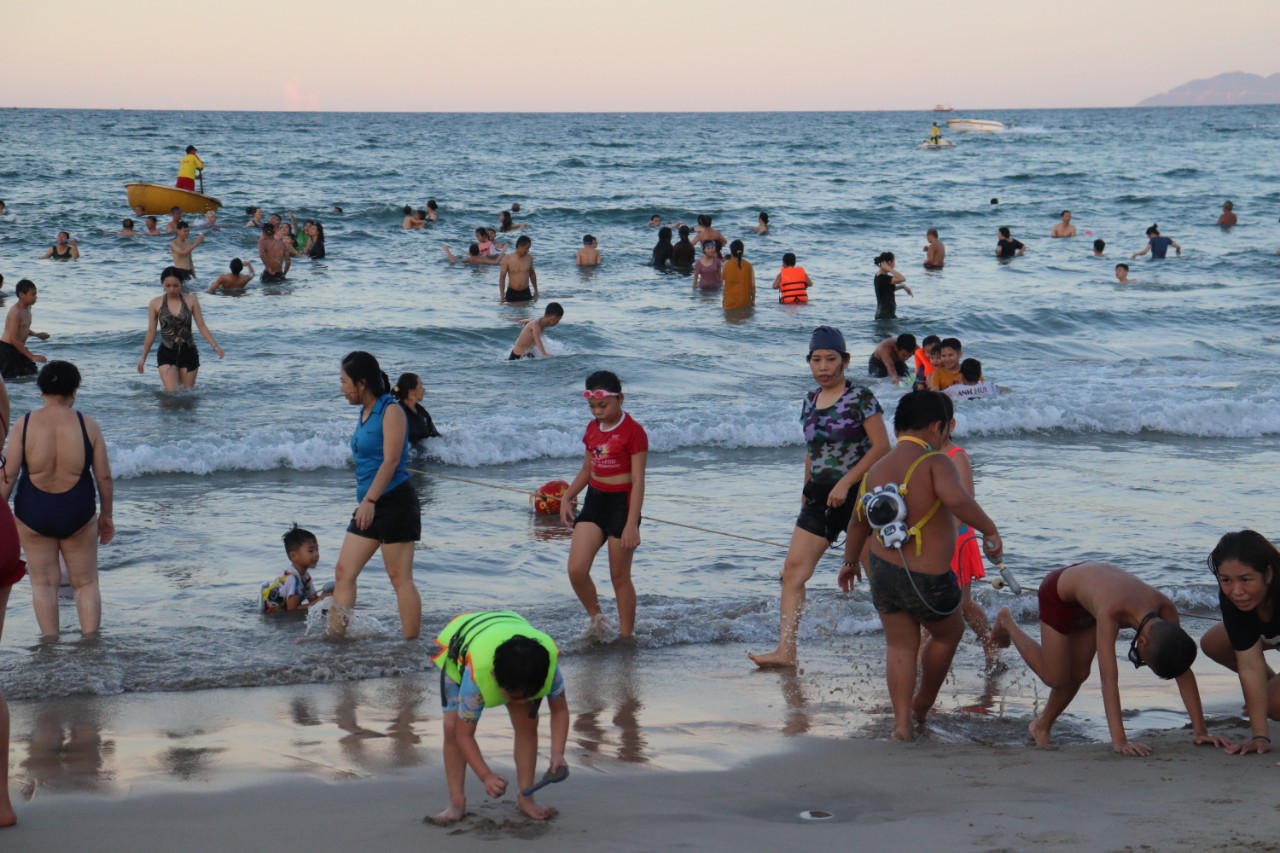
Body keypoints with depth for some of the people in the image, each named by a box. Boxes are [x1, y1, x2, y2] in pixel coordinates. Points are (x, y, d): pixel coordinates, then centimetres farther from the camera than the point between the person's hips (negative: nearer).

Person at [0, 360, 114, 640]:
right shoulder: (88, 425, -7)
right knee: (86, 582, 13)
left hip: (33, 513, 0)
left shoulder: (24, 425, -9)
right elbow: (104, 476, -3)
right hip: (77, 513, 0)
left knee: (44, 582, 11)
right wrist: (106, 515, 10)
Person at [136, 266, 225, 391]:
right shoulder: (155, 304, -1)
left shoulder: (191, 301, -2)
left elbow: (202, 327, 0)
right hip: (166, 353, -1)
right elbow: (151, 332, 6)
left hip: (188, 352, 1)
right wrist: (143, 357, 9)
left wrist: (215, 346, -12)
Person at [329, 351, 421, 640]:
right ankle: (335, 637, 7)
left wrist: (370, 500, -28)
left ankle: (413, 645, -4)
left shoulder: (391, 411, -11)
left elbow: (390, 461, -20)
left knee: (400, 578, -7)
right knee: (343, 573, 5)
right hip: (369, 505, 9)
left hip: (394, 502, -9)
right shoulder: (365, 413, 15)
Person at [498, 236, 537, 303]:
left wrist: (536, 290, 21)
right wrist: (502, 296, -12)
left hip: (526, 293, 3)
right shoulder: (507, 259, -9)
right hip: (512, 293, -2)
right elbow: (502, 278, -5)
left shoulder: (529, 258, 1)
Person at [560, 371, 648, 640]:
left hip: (621, 504, -6)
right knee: (576, 570, -5)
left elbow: (638, 481, -15)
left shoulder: (633, 432, -12)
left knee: (619, 576, 1)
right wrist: (567, 497, 6)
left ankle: (626, 635, 14)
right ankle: (597, 618, 18)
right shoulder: (592, 428, 9)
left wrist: (631, 524, -20)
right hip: (594, 500, 6)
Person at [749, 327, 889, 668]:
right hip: (820, 496, 6)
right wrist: (807, 491, 20)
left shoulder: (860, 397, -9)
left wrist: (845, 483, -18)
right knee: (793, 569, -4)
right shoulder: (810, 401, 11)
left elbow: (881, 447, -13)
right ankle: (785, 649, -4)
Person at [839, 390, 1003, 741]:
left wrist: (850, 561, 31)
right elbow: (955, 498, -36)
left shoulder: (876, 470, 4)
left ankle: (902, 722, 13)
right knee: (949, 634, 24)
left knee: (901, 646, 18)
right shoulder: (934, 463, -17)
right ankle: (922, 705, 39)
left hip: (882, 570, 5)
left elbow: (858, 523, 16)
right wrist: (989, 529, -22)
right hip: (927, 580, -5)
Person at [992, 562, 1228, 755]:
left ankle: (1042, 726, 31)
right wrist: (1119, 741, -54)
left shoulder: (1165, 609, -31)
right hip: (1058, 591, -5)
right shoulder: (1111, 613, -47)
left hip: (1089, 580, 5)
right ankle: (1007, 622, 23)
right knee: (1056, 677, 0)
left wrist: (1200, 731, -26)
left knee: (1078, 674, 4)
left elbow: (1184, 672, -25)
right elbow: (1108, 679, -50)